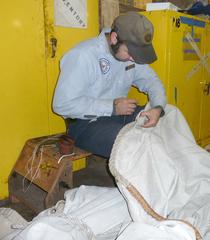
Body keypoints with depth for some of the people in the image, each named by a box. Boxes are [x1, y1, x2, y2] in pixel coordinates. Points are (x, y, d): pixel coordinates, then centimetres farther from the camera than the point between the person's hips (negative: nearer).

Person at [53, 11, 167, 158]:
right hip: (87, 123, -6)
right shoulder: (83, 55, -20)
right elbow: (62, 104, -23)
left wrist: (158, 107, -17)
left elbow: (151, 81, 6)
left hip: (121, 113, 7)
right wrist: (112, 107, -23)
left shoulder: (131, 52, 0)